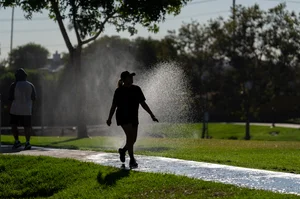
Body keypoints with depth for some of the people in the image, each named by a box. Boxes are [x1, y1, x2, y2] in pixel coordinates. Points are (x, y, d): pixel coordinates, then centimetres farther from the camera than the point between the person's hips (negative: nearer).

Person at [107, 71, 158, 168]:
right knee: (130, 136, -17)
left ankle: (123, 150, 37)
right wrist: (109, 118, 0)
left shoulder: (136, 89, 6)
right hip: (123, 116, -5)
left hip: (133, 117, 5)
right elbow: (114, 106, 0)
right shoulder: (119, 91, -5)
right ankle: (132, 160, -13)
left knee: (133, 139, 7)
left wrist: (152, 115, 4)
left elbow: (143, 103, 9)